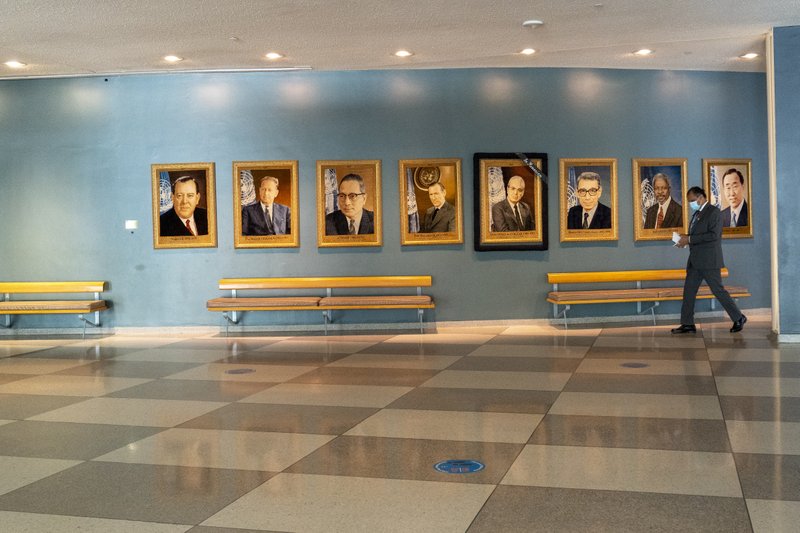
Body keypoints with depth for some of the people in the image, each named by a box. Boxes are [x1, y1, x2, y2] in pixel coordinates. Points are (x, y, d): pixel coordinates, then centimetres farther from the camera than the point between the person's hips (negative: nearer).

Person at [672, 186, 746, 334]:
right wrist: (685, 239, 1)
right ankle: (687, 324, 9)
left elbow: (714, 235, -21)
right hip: (695, 261, 9)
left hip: (709, 261, -9)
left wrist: (690, 239, -20)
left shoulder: (714, 212, -10)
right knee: (688, 291, 5)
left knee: (718, 290, -3)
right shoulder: (697, 214, 17)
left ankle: (738, 318, 10)